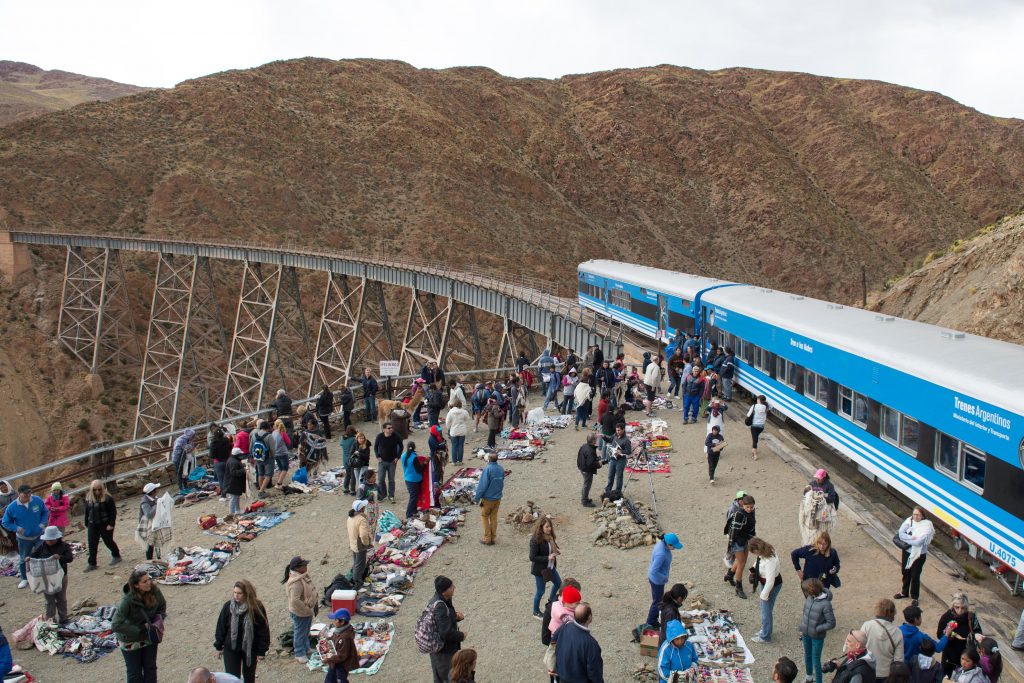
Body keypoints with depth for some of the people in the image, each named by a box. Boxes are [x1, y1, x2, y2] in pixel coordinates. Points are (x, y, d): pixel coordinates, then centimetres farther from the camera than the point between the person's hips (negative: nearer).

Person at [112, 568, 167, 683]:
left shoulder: (154, 590, -20)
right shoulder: (127, 601, -32)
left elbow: (162, 606, 1)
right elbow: (115, 625, -31)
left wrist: (159, 620, -15)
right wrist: (140, 629, -28)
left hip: (150, 635, 4)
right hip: (131, 641, -4)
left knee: (150, 668, 17)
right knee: (134, 672, 13)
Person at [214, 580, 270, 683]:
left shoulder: (257, 608, -17)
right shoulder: (228, 606, -12)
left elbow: (263, 630, -11)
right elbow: (221, 627, -1)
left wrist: (261, 651, -9)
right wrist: (219, 646, 4)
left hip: (250, 649, -1)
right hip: (231, 649, 1)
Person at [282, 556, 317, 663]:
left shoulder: (303, 575, -3)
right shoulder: (296, 582, -34)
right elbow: (295, 600, -36)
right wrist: (306, 609, -25)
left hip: (307, 610, 9)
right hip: (299, 613, -9)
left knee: (306, 631, 26)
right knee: (300, 633, 10)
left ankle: (306, 649, 45)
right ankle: (299, 654, 27)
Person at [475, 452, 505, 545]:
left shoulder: (487, 469, -21)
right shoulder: (501, 469, -1)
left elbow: (482, 485, -19)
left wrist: (477, 498, -10)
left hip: (488, 498, -6)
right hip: (498, 498, 6)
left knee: (484, 516, 9)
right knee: (494, 517, 15)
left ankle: (487, 538, 9)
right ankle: (493, 538, 20)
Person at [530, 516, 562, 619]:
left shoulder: (549, 537, -6)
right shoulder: (535, 540, -28)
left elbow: (553, 547, 12)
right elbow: (532, 557, -26)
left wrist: (556, 551, -12)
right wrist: (548, 557, -28)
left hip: (550, 567, 8)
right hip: (539, 569, -8)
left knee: (558, 583, 23)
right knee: (540, 591, 8)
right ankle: (536, 612, 31)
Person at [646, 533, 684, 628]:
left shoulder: (662, 543, -10)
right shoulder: (661, 554, -37)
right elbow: (654, 571, -35)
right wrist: (664, 578, -19)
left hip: (654, 578, 9)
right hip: (657, 580, -9)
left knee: (657, 600, 26)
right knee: (657, 602, 12)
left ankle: (653, 621, 44)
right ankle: (650, 624, 31)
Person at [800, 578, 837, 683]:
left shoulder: (825, 604, -27)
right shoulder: (809, 598, -10)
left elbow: (831, 623, -20)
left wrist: (816, 629, -19)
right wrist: (802, 628, 8)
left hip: (817, 636, -6)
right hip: (806, 634, 6)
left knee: (816, 660, 5)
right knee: (807, 655, 25)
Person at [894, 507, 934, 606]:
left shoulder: (927, 526, -19)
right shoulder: (909, 521, -7)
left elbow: (919, 542, -25)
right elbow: (901, 534, -15)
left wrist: (906, 539, -16)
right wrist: (911, 538, -27)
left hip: (919, 554, -4)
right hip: (907, 552, 4)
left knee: (915, 576, 4)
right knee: (905, 573, 20)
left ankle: (915, 597, 23)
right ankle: (904, 592, 40)